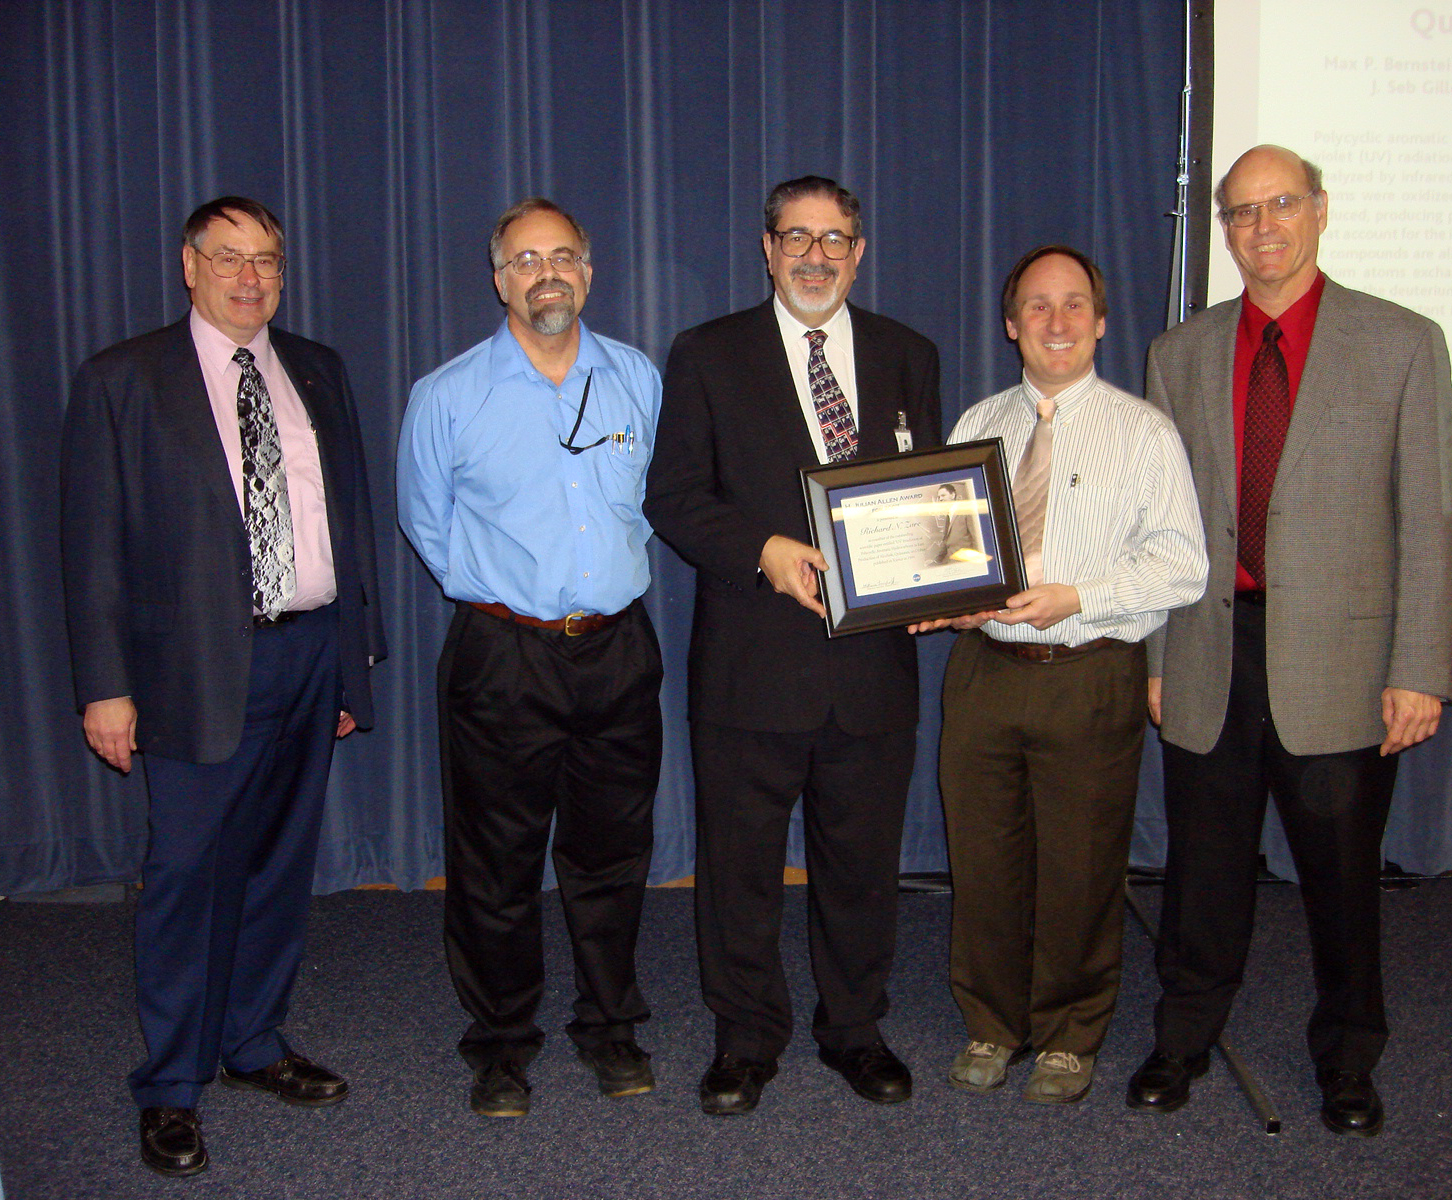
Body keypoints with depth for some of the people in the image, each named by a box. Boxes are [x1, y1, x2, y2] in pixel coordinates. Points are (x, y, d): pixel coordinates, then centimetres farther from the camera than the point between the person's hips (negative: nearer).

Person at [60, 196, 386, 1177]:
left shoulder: (318, 372, 11)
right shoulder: (123, 381, -2)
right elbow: (94, 544, -5)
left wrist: (358, 650, 10)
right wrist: (106, 686, -9)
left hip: (313, 654, 5)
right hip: (201, 667, -4)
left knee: (281, 862, 14)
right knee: (190, 873, 1)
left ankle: (255, 1041, 32)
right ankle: (171, 1088, 17)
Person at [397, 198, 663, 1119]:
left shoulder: (640, 380, 6)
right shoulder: (447, 396, -3)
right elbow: (426, 520, 11)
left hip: (619, 652, 3)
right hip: (503, 656, -2)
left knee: (613, 853, 11)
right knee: (497, 862, 4)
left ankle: (611, 1027, 28)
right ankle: (502, 1044, 22)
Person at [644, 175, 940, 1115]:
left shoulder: (908, 357, 11)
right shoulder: (709, 357, 3)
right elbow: (674, 496, -1)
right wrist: (763, 552, -17)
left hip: (874, 658, 2)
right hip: (752, 659, -2)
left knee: (862, 859, 13)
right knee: (741, 862, 9)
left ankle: (855, 1027, 33)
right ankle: (747, 1037, 27)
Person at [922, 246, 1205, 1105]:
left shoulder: (1144, 432, 0)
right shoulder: (978, 425, 13)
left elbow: (1181, 565, -7)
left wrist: (1075, 597, -18)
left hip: (1092, 679, -3)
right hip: (984, 669, 3)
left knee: (1081, 866, 6)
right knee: (983, 860, 10)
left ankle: (1070, 1039, 27)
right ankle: (993, 1026, 30)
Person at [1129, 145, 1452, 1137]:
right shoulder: (1181, 353, 9)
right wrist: (1152, 653, 5)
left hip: (1339, 662, -2)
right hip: (1211, 656, 2)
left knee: (1343, 876, 9)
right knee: (1204, 868, 12)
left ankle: (1348, 1062, 30)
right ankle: (1185, 1041, 31)